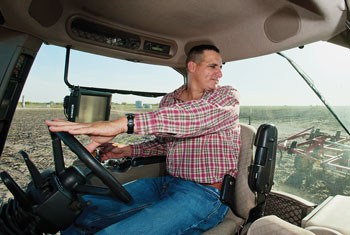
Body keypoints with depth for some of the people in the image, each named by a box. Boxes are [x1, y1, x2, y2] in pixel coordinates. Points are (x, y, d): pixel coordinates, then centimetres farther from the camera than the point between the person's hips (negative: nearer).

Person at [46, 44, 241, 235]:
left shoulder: (228, 95, -5)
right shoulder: (169, 100, 11)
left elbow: (198, 117, -28)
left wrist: (124, 123, -37)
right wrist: (128, 150, 5)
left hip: (206, 194, -5)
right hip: (168, 182, 6)